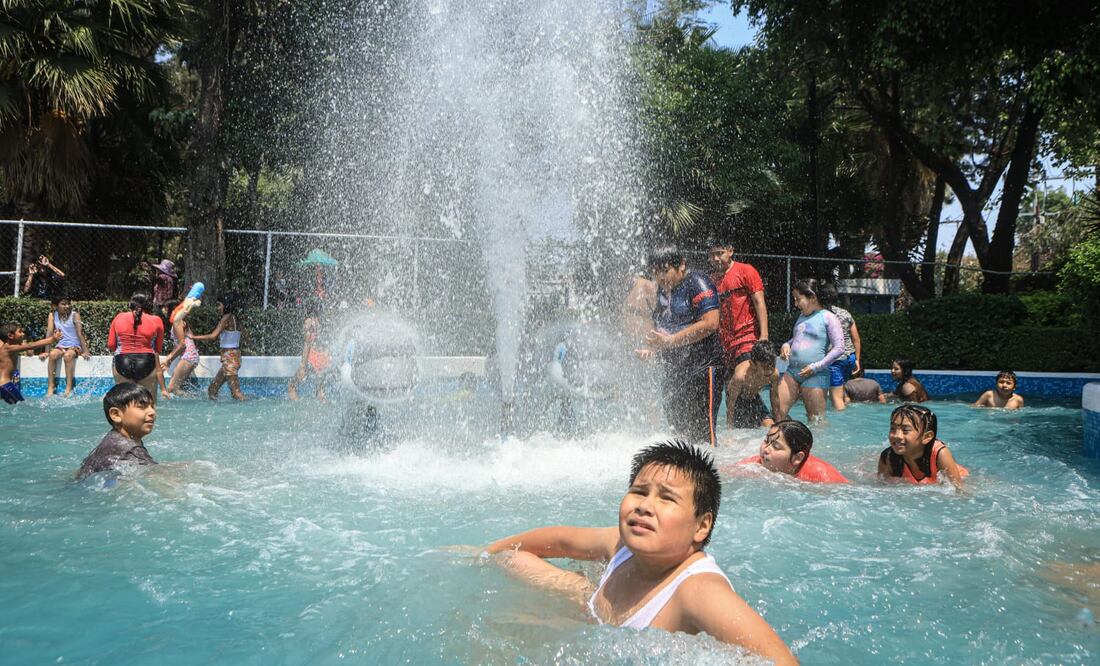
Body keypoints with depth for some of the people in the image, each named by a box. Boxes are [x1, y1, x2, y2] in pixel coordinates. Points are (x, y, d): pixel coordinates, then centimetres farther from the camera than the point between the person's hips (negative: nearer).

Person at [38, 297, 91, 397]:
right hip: (61, 346, 3)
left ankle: (69, 388, -29)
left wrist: (85, 351, -21)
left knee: (68, 355, -34)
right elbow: (49, 333, -2)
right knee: (53, 354, -29)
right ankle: (51, 387, -23)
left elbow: (80, 333, -14)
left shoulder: (75, 315, -7)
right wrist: (46, 352, -10)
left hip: (75, 346, -3)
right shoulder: (52, 315, 2)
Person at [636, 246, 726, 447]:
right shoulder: (663, 291, 16)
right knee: (677, 427, 13)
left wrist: (669, 341, -19)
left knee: (701, 432, -10)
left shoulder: (697, 283, -9)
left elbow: (710, 324, -20)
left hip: (701, 370, -9)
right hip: (672, 372, 9)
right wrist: (653, 348, 4)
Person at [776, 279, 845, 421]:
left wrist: (816, 367, -14)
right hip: (792, 371, 7)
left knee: (816, 419, -1)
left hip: (815, 375, -7)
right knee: (777, 412, -1)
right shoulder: (802, 316, 18)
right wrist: (786, 345, 9)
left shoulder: (828, 317, -4)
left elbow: (839, 348, -9)